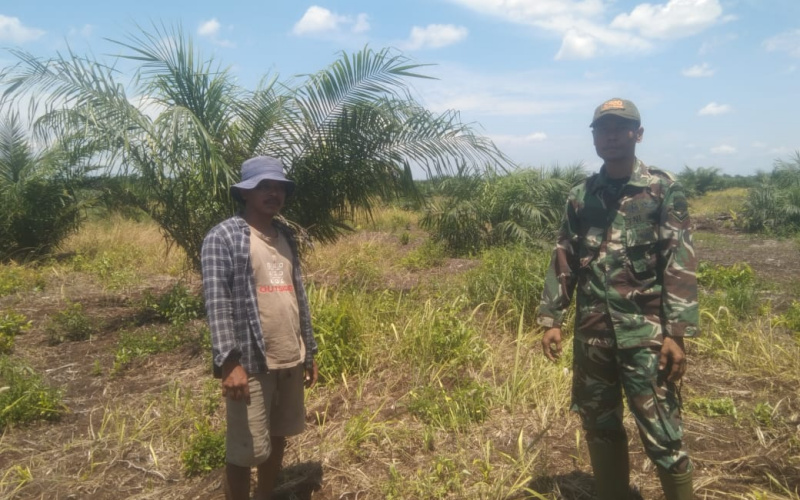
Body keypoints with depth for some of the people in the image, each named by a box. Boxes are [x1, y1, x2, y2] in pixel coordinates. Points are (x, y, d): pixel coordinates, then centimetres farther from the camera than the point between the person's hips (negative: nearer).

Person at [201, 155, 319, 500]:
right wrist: (229, 362, -24)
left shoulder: (286, 237, 12)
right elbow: (217, 302, -16)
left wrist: (309, 351, 15)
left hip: (290, 360, 7)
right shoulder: (224, 236, -9)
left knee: (278, 437, 19)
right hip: (251, 364, -7)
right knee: (245, 450, 4)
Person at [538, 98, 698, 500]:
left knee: (662, 435, -1)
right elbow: (563, 261, 10)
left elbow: (680, 265, -8)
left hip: (645, 334, -4)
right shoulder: (580, 196, 8)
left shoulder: (664, 190, -3)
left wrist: (677, 333, -14)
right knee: (599, 428, 15)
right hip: (591, 334, 4)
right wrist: (552, 319, 4)